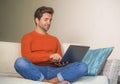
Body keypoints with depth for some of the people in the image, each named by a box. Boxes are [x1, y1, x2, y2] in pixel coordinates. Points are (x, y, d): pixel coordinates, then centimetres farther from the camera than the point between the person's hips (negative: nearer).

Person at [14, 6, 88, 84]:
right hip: (36, 71, -3)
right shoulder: (27, 37, 12)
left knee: (83, 66, -19)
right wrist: (50, 56, -12)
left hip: (54, 70, 4)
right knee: (20, 62, -37)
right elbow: (26, 57, -4)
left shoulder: (55, 39, 26)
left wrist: (63, 62, -4)